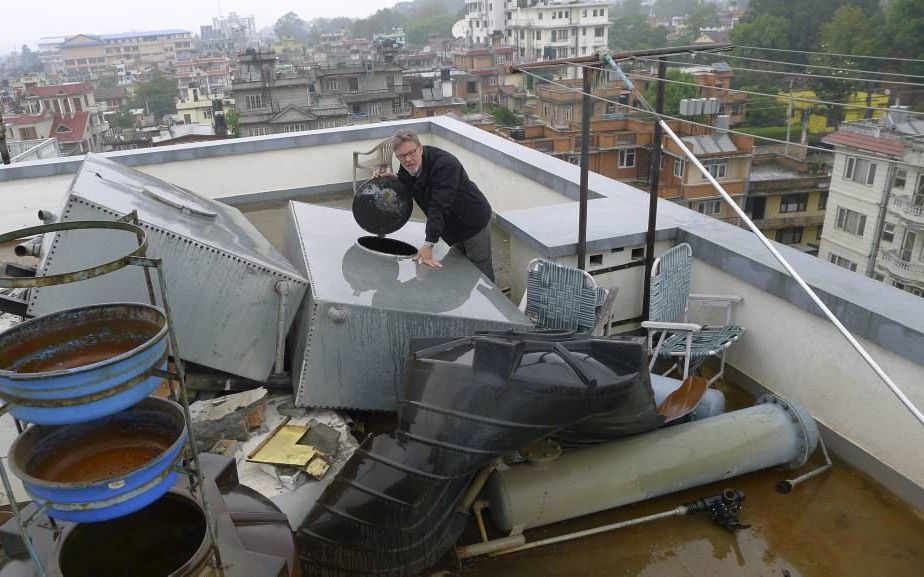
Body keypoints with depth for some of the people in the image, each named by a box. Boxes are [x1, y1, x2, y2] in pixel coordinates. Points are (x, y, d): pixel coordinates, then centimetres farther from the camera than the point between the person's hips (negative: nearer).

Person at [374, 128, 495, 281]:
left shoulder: (445, 164, -30)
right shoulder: (407, 168, -4)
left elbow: (439, 207, -36)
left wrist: (428, 244, -40)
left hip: (474, 222, -8)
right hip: (453, 228, 8)